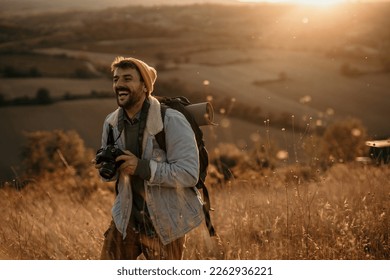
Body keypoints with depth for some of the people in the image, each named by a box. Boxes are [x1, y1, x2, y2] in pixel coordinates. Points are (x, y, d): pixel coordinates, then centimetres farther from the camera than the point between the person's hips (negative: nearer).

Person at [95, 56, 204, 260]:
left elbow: (189, 173, -24)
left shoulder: (171, 121, -19)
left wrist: (142, 167, -29)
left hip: (165, 224, -5)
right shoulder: (111, 123, 1)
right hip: (126, 218, 5)